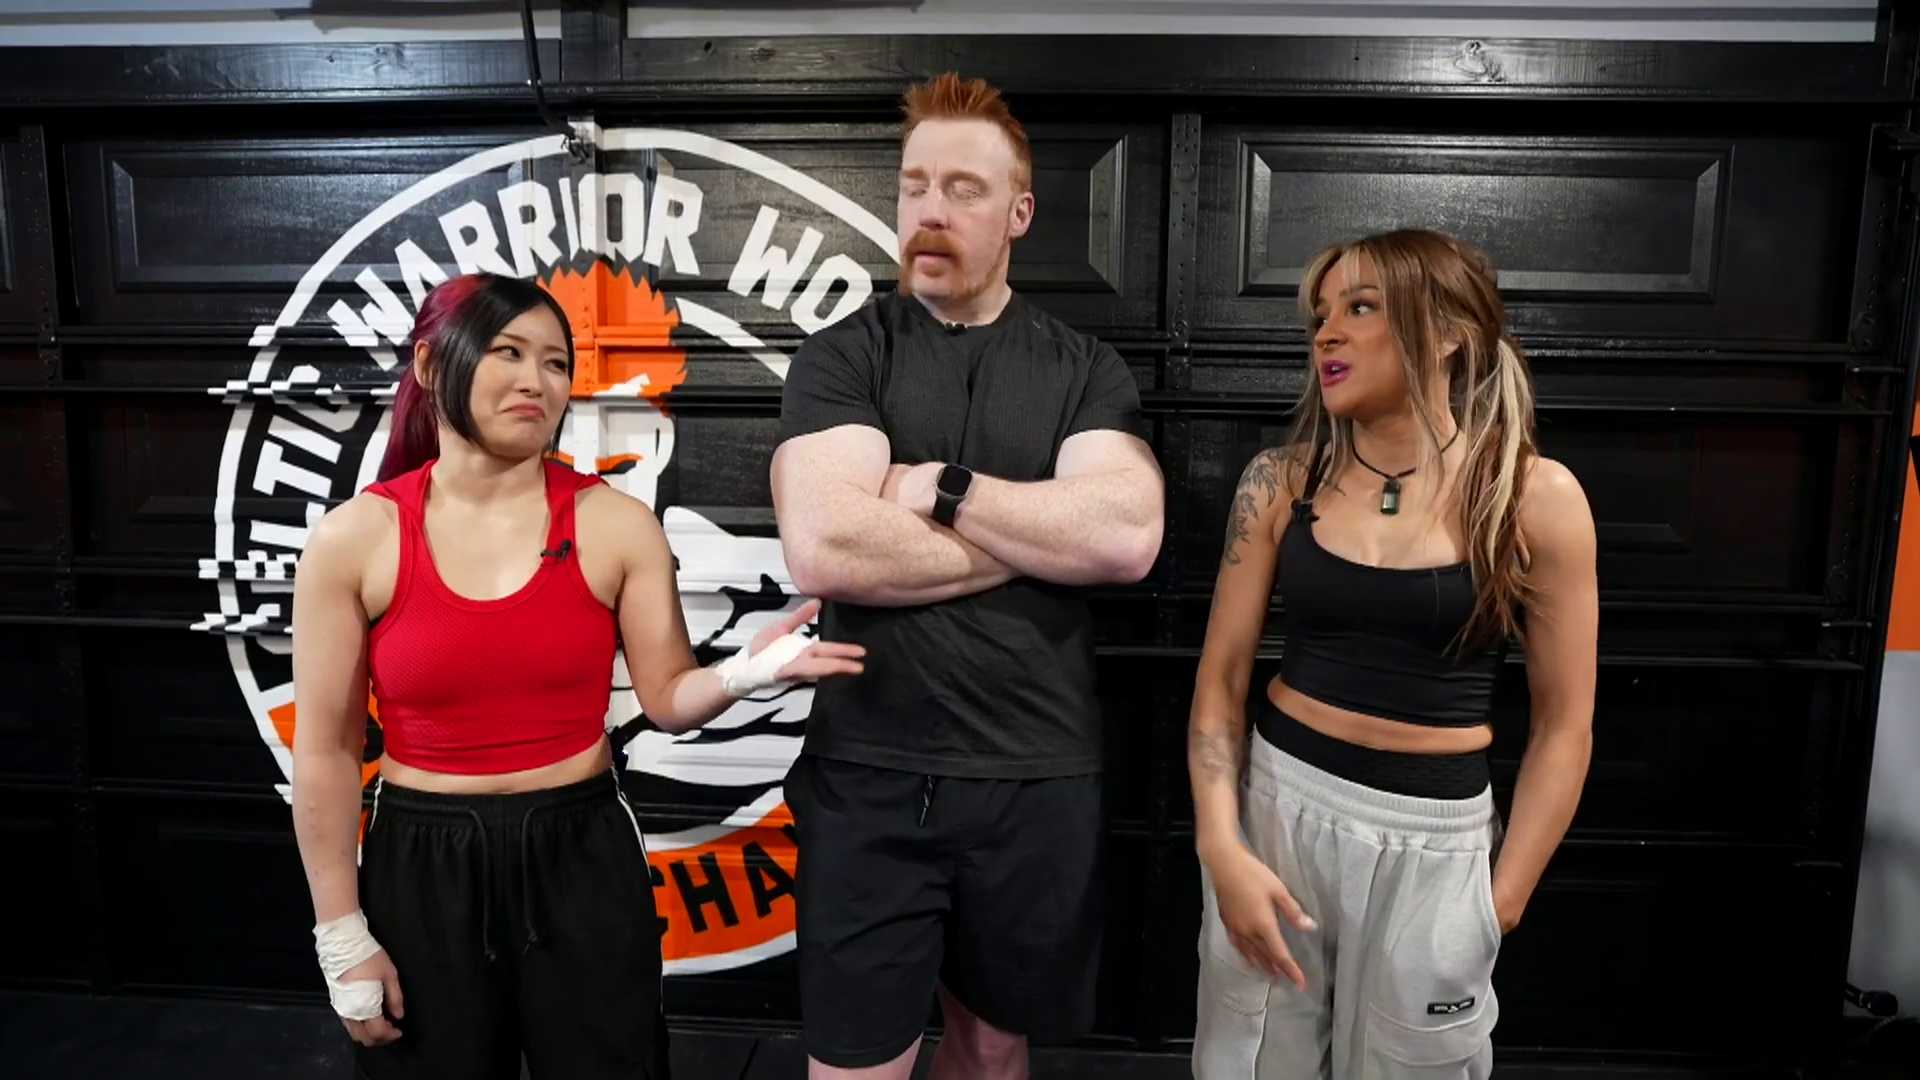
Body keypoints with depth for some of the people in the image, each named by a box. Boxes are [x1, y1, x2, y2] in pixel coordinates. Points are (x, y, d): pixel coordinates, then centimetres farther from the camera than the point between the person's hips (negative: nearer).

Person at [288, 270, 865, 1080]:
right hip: (421, 869, 0)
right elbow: (326, 753, -3)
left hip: (581, 857, 1)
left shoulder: (615, 524, -5)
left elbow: (667, 698, -3)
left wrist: (741, 673, -25)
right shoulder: (352, 540, -7)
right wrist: (342, 938, -1)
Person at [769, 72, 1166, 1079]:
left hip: (1040, 777, 2)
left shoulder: (1086, 370, 4)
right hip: (870, 776, -2)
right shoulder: (841, 356, -2)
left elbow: (1128, 538, -13)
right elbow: (823, 549, -19)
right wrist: (1045, 534, -12)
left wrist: (941, 489, -14)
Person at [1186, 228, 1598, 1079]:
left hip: (1433, 838, -1)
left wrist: (1503, 898, -1)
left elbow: (1563, 724, -1)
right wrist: (1221, 845, -8)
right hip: (1274, 803, 2)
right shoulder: (1280, 481, -2)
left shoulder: (1536, 497, -8)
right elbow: (1221, 674, 1)